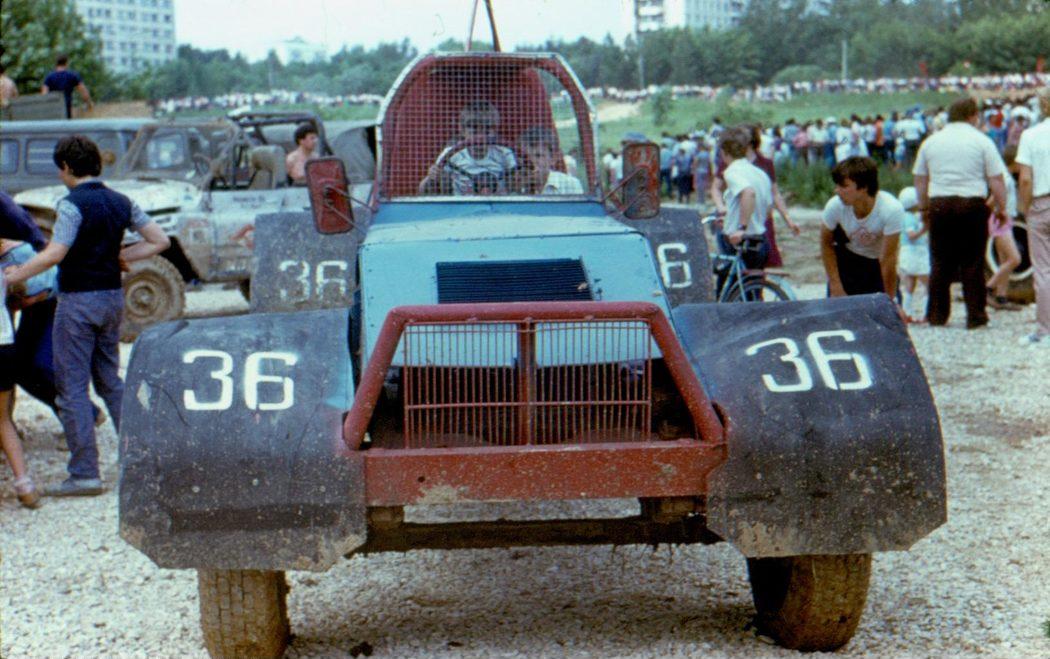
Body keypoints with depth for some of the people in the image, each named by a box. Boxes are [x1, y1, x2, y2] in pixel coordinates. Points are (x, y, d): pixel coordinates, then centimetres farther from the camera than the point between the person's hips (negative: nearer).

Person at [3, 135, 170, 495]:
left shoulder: (72, 204, -15)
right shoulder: (120, 202, 6)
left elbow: (54, 255, -24)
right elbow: (160, 241, 8)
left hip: (78, 300, -7)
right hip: (112, 296, 7)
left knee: (72, 386, 0)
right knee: (109, 380, 19)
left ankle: (84, 473, -1)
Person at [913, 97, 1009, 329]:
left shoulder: (931, 141, 11)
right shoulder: (981, 141, 0)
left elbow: (920, 179, 15)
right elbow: (996, 179, -3)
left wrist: (924, 208, 23)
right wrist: (1001, 208, 6)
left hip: (939, 204, 3)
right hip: (973, 204, -3)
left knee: (940, 263, 8)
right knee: (973, 264, 2)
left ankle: (937, 314, 10)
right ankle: (975, 316, 2)